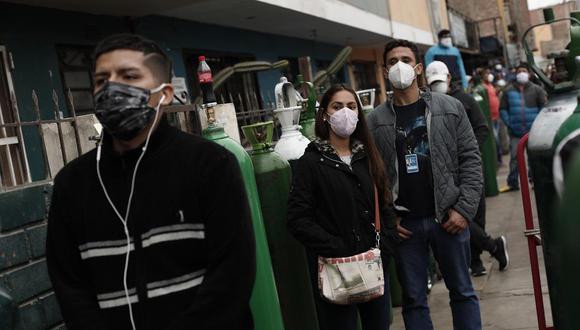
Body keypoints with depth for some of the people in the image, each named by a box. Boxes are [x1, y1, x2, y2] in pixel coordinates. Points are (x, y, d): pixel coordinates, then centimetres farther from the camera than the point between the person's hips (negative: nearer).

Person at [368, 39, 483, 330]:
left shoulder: (450, 108, 2)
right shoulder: (375, 121, 1)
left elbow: (470, 159, 0)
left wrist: (464, 209, -8)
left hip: (448, 218, 0)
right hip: (404, 224, 0)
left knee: (462, 292, 11)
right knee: (413, 300, 10)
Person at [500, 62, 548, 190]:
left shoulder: (536, 89, 2)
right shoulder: (509, 91, 4)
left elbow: (544, 106, 2)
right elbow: (502, 109, 7)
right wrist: (509, 123, -4)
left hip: (533, 130, 0)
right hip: (515, 131, 0)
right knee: (514, 157, -1)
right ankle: (513, 183, 6)